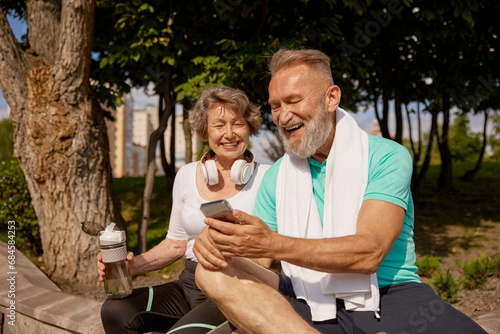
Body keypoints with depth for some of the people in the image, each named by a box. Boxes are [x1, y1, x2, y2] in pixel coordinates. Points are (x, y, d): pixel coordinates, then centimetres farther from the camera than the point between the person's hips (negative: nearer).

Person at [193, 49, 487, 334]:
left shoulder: (387, 157, -3)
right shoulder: (276, 176, 11)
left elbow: (368, 253, -16)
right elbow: (251, 248, 10)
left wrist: (272, 244, -26)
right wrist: (216, 238, -14)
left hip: (389, 297, -4)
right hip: (306, 306, 5)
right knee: (212, 272, -20)